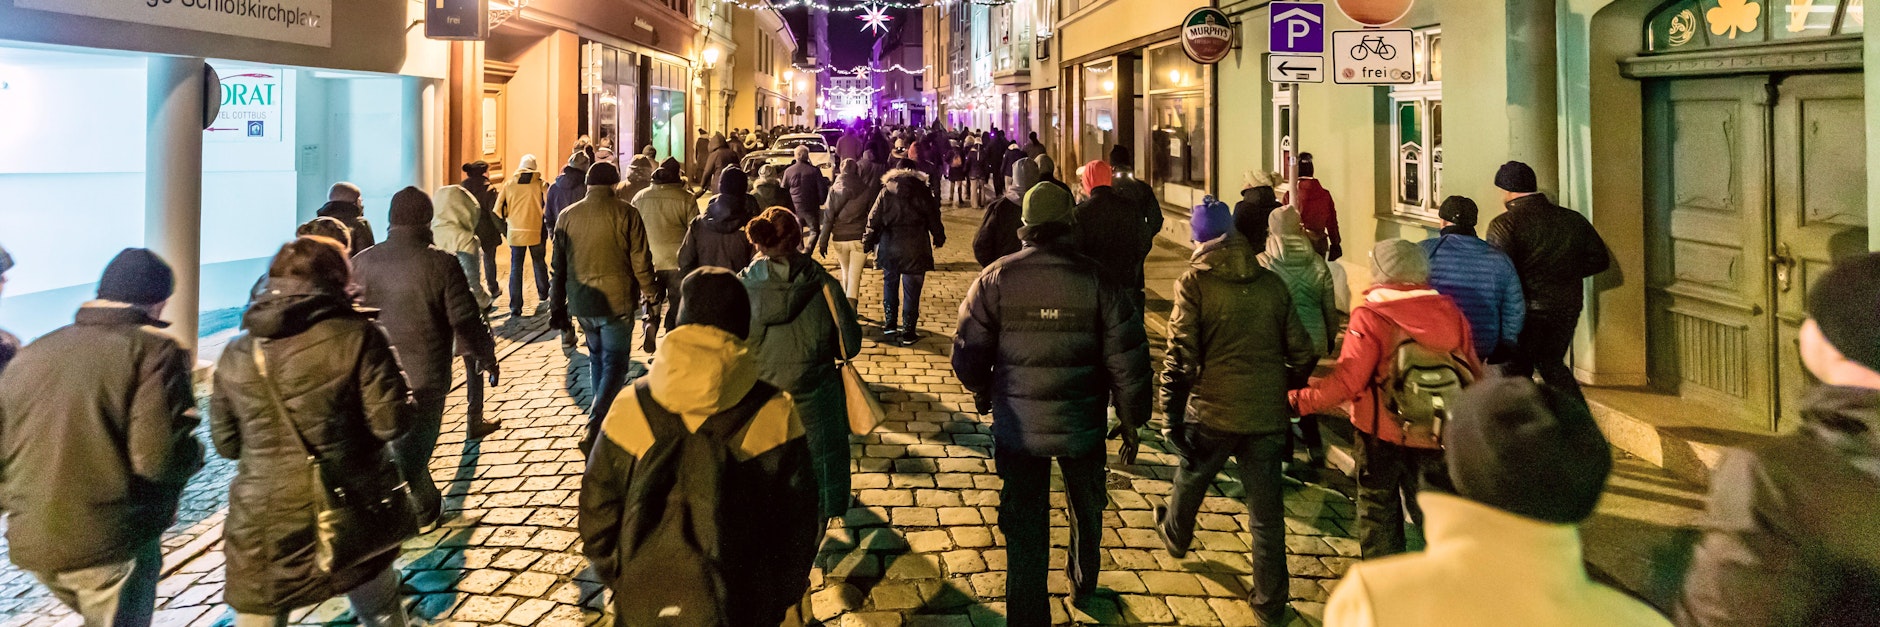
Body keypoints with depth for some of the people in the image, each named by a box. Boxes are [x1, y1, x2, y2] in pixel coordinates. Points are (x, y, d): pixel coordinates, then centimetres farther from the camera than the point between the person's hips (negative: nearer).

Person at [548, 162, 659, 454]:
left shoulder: (567, 216, 5)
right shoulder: (625, 213, -8)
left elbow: (558, 265, 9)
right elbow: (641, 260, -8)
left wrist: (557, 306, 18)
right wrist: (651, 294, 7)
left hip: (581, 302, 5)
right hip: (616, 301, -5)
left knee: (597, 357, 22)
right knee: (615, 363, 0)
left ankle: (603, 418, 32)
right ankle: (595, 426, -15)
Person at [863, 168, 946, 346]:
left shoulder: (886, 191, 1)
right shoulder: (921, 191, -2)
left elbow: (874, 219, 1)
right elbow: (933, 217, 4)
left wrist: (868, 242, 10)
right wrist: (939, 237, 20)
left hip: (889, 248, 2)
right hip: (915, 249, -2)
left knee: (890, 285, 19)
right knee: (911, 291, 4)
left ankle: (890, 326, 22)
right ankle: (908, 333, 7)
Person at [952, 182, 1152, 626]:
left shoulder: (996, 279, -11)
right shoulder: (1098, 281, -12)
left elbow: (967, 355, -6)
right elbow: (1128, 361, -11)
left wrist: (982, 392, 15)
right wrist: (1131, 420, 2)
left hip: (1017, 426, -1)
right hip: (1082, 423, 1)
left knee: (1024, 527, 10)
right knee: (1087, 508, 27)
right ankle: (1084, 584, 50)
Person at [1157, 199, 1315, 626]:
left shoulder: (1195, 282, -8)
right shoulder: (1272, 283, 3)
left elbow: (1181, 357, -14)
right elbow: (1302, 354, 6)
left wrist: (1172, 416, -9)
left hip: (1211, 414, -2)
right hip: (1268, 417, 2)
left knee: (1190, 483, 26)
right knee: (1266, 514, 10)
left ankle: (1175, 536, 52)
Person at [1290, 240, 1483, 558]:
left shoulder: (1371, 316, -17)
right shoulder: (1450, 313, -2)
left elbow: (1347, 382, -25)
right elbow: (1474, 375, 4)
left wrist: (1299, 401, -19)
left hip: (1384, 433, -4)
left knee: (1378, 508, 14)